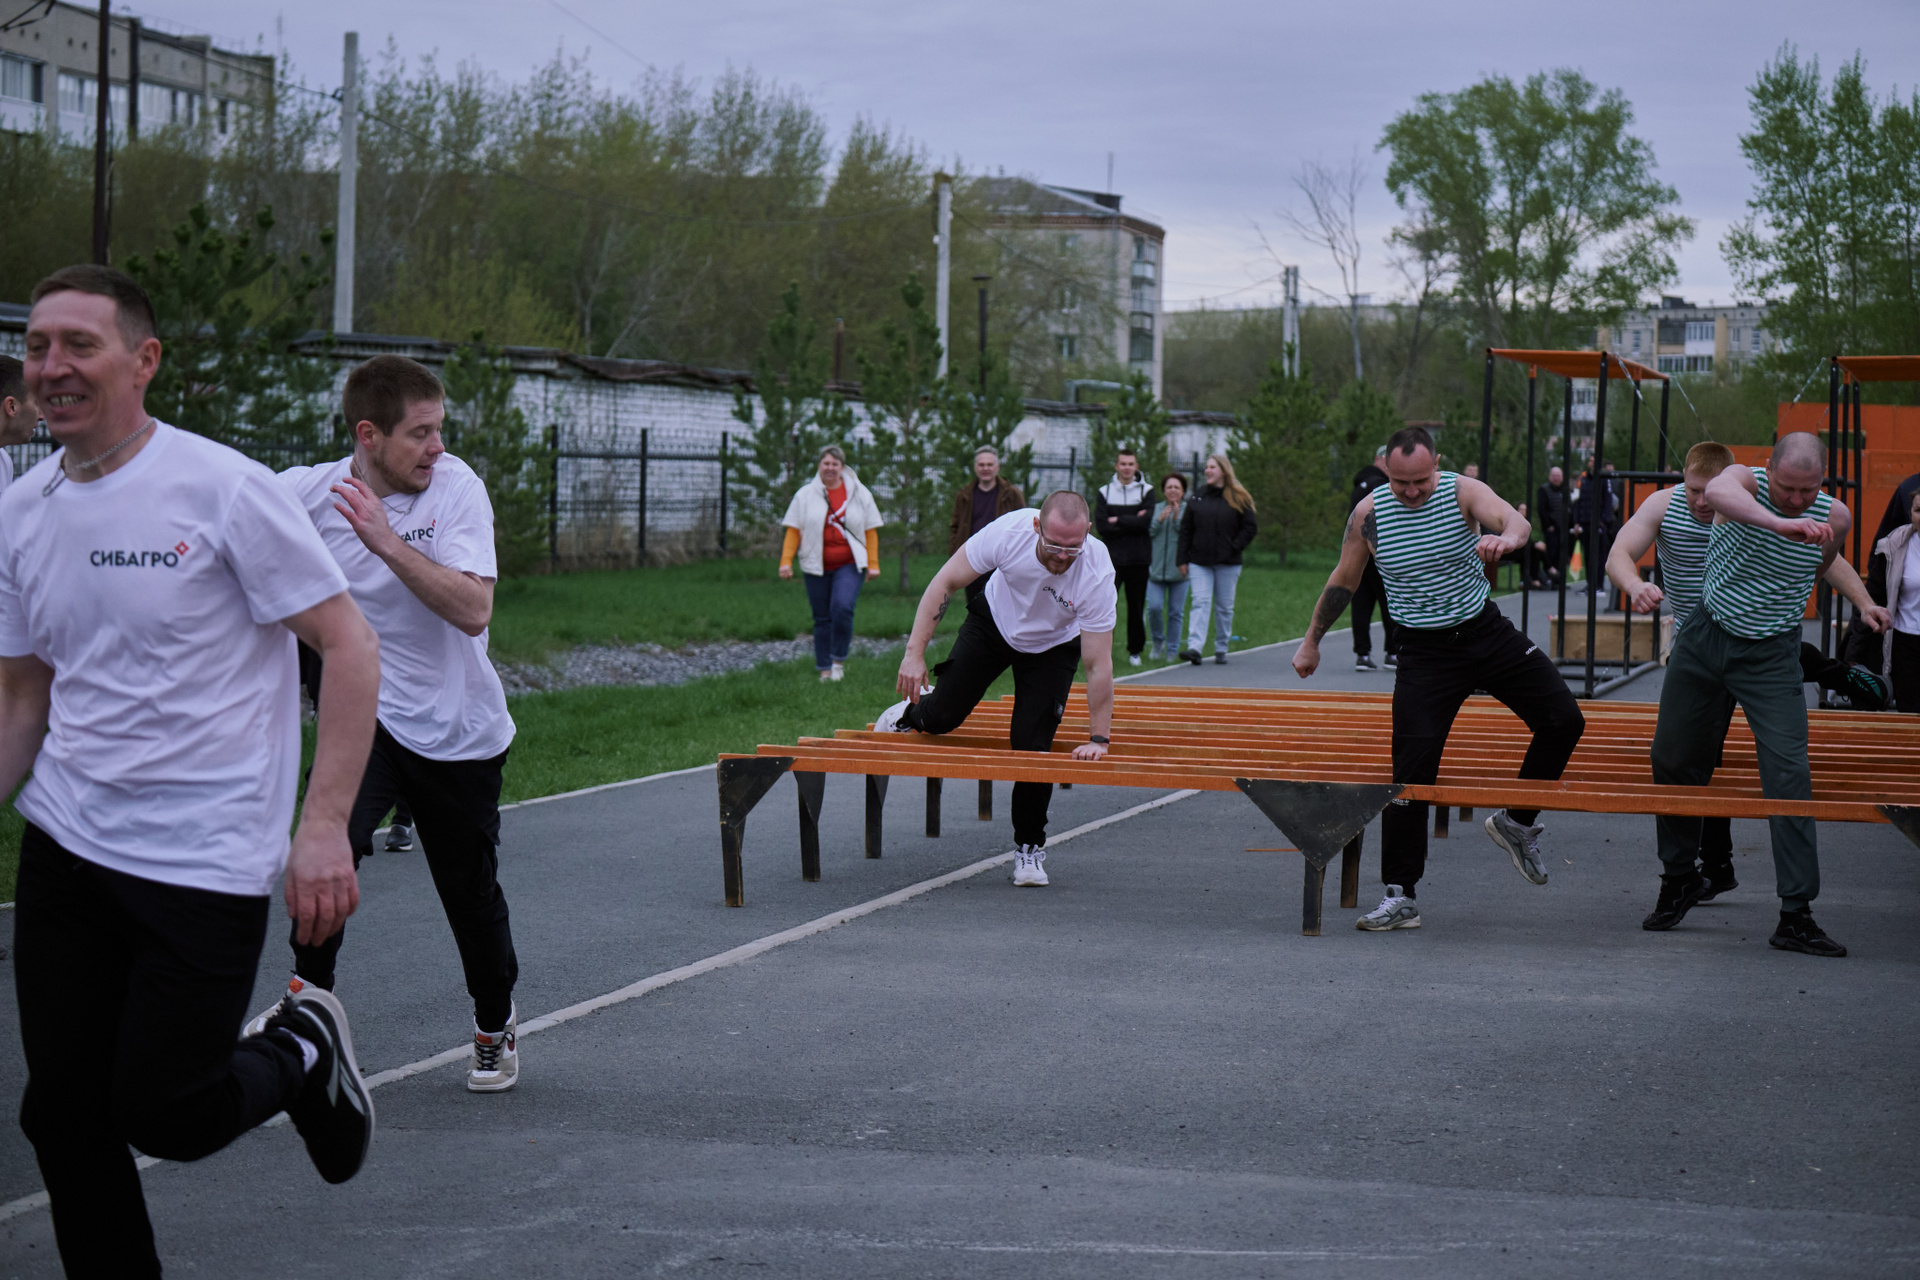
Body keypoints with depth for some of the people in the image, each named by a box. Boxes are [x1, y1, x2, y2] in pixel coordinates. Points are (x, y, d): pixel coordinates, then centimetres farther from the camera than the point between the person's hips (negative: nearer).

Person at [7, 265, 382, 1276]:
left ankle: (302, 1053, 25)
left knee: (161, 1115, -5)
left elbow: (350, 648, -11)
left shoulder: (222, 488, -11)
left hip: (207, 860, -5)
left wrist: (324, 825, -19)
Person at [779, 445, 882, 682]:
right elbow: (793, 530, 2)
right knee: (822, 618, 3)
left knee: (842, 607, -22)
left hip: (849, 565, -1)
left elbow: (871, 531, 5)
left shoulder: (859, 494, 5)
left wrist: (873, 564, -1)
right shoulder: (806, 495, 4)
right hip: (816, 566, 1)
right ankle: (824, 670, 13)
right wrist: (786, 561, -7)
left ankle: (839, 660, -5)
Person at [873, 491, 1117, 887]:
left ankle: (1030, 848, 10)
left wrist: (1098, 740, -29)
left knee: (1032, 746, -11)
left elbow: (1099, 667, -30)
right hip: (994, 621, 1)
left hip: (1052, 645, -1)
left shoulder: (1097, 575, -37)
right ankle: (914, 711, 35)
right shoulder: (1009, 532, -36)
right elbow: (946, 582, -22)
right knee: (943, 715, -5)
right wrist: (915, 653, -26)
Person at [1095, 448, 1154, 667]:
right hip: (1112, 558, 0)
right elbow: (1101, 526, -6)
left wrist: (1117, 521, -8)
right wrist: (1131, 523, -10)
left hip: (1138, 558, 0)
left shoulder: (1146, 491, 4)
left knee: (1136, 606, 6)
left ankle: (1135, 650, 18)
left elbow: (1145, 522, -10)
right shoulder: (1104, 492, 6)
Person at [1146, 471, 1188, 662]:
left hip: (1178, 569, -1)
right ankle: (1158, 641, 14)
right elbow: (1146, 534, 4)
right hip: (1156, 569, 1)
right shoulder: (1156, 510, 11)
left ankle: (1171, 652, 11)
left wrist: (1177, 519, -16)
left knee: (1175, 612, 1)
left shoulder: (1188, 510, 3)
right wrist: (1159, 520, -8)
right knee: (1154, 607, -12)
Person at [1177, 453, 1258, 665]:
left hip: (1227, 563, -1)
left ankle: (1221, 649, 17)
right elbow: (1185, 528, 9)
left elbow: (1250, 528, 1)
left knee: (1224, 606, 6)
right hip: (1199, 562, 1)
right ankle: (1195, 647, -21)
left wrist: (1234, 548, -10)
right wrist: (1183, 559, 3)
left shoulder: (1238, 498, 1)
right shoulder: (1197, 498, 8)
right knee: (1199, 602, -11)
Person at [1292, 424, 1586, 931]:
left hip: (1488, 632, 2)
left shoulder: (1462, 492, -10)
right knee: (1411, 772, -9)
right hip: (1425, 651, -1)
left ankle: (1517, 822, 17)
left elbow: (1515, 519, -30)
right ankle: (1400, 896, -2)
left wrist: (1505, 538, -55)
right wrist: (1312, 642, 15)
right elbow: (1343, 581, 7)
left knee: (1564, 721, -7)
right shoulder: (1368, 515, -8)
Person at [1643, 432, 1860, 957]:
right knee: (1672, 761, 9)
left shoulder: (1835, 517, -8)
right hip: (1705, 638, 0)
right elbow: (1718, 492, -43)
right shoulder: (1745, 482, -16)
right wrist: (1779, 523, -59)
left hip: (1771, 654, 0)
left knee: (1788, 772, -14)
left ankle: (1796, 914, -12)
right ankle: (1680, 879, 32)